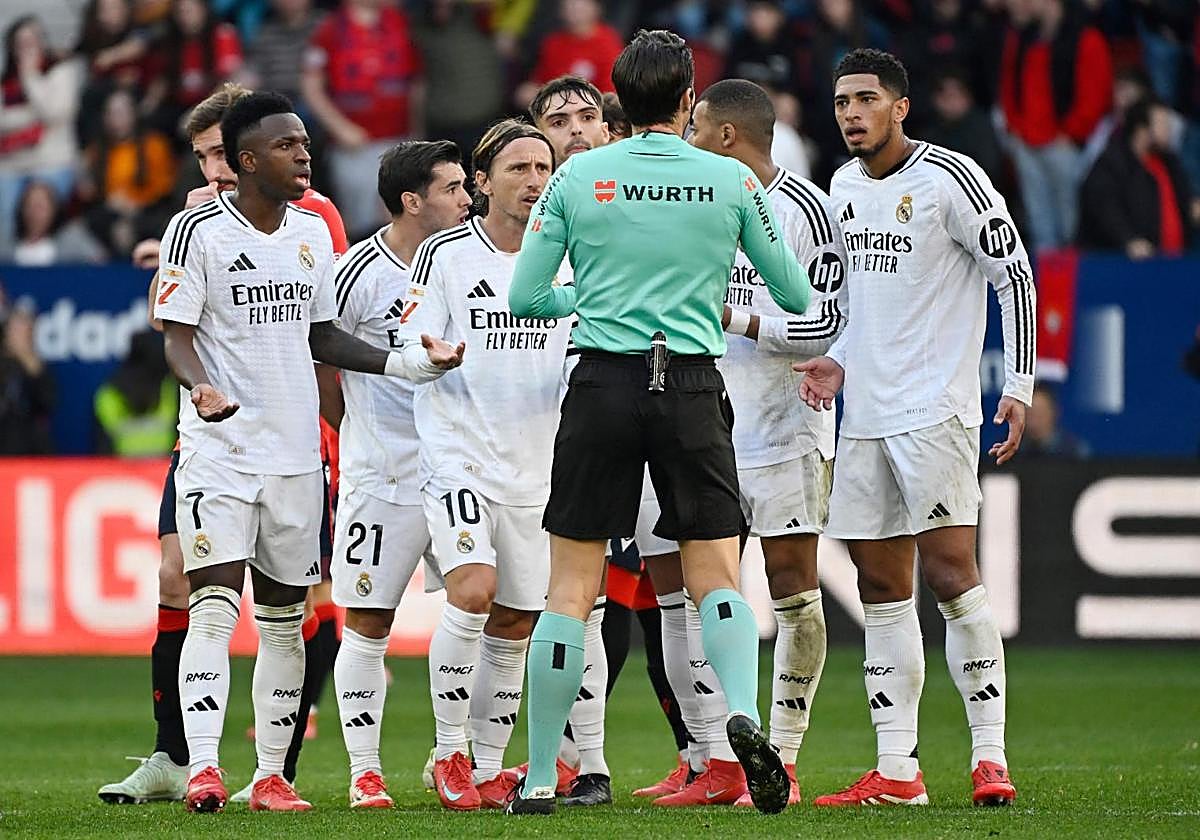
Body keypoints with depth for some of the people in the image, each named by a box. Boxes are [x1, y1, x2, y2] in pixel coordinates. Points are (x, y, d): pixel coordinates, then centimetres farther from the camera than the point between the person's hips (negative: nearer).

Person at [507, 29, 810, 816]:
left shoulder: (576, 177, 2)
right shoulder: (732, 181, 2)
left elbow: (524, 296, 4)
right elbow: (796, 295, 10)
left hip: (604, 383, 0)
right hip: (693, 389, 0)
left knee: (571, 588, 4)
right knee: (718, 579, 6)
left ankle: (540, 778, 5)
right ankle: (743, 712, -22)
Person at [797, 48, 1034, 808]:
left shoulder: (948, 178, -9)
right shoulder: (845, 185, 13)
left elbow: (1015, 275, -8)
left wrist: (1019, 388, -14)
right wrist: (839, 361, 9)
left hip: (935, 413, -7)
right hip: (865, 415, 7)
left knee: (950, 571, -13)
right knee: (882, 587, 6)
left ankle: (990, 755, -9)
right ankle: (897, 770, 8)